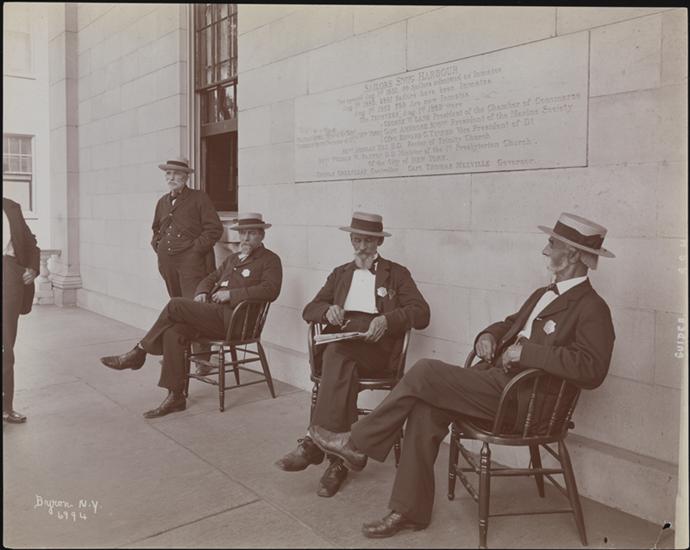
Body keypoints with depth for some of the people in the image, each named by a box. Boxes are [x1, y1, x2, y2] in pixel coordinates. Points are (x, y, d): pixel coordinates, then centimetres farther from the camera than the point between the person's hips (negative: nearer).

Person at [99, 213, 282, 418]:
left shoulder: (270, 260, 3)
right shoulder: (233, 258, 28)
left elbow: (270, 290, -14)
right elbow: (210, 278, 32)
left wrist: (230, 294, -16)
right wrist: (201, 293, 7)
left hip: (232, 319, -7)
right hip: (213, 313, 7)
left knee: (175, 305, -19)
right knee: (173, 332, -20)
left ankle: (138, 352, -2)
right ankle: (175, 397, -14)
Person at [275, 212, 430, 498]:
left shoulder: (397, 274, 18)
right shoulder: (340, 273, 29)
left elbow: (421, 313, 3)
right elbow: (309, 310, 21)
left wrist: (386, 319, -16)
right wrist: (328, 310, -4)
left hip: (376, 347, -2)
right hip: (338, 342, 3)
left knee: (338, 353, -36)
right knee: (341, 365, -35)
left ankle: (314, 443, -37)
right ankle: (338, 458, -35)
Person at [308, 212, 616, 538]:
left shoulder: (592, 309, -8)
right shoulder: (543, 295, 19)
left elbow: (592, 368, -22)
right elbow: (510, 324, 31)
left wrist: (525, 351, -23)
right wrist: (489, 335, 7)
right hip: (497, 379, 8)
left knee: (425, 372, -18)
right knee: (425, 408, -14)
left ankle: (356, 444, -2)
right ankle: (410, 512, -1)